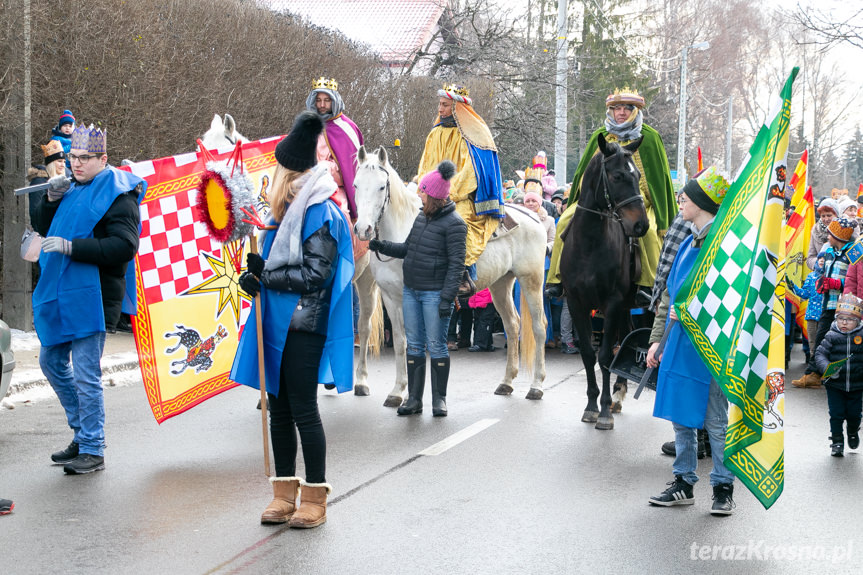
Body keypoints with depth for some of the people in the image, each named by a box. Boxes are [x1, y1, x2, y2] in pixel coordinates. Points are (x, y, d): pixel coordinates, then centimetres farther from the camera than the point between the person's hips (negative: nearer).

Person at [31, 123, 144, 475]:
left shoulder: (117, 194, -10)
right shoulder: (73, 188, 15)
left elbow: (124, 246, -21)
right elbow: (41, 228, 19)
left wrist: (72, 247, -25)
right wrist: (51, 199, -1)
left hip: (92, 295, -9)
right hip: (60, 293, 9)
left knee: (85, 374, -8)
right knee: (52, 362, 18)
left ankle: (92, 451, 3)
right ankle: (82, 433, 31)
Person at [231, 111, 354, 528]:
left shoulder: (322, 215, -12)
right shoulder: (288, 212, 16)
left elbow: (313, 275, -16)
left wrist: (265, 276, -11)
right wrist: (259, 272, 0)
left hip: (304, 328, -9)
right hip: (278, 324, 9)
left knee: (303, 411, -4)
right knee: (279, 410, 11)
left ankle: (315, 498, 6)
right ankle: (284, 493, 20)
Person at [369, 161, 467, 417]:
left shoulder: (453, 223, -12)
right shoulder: (422, 217, 10)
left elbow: (456, 263, -14)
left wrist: (447, 297, -19)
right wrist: (382, 247, 7)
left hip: (434, 294, -7)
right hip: (411, 290, 7)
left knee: (436, 345, 1)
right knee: (414, 345, 10)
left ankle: (439, 399, 12)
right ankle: (414, 398, 17)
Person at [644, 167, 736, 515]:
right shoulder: (687, 245, 15)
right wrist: (657, 339, 17)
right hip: (679, 343, 8)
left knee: (715, 421, 1)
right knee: (681, 418, 13)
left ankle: (723, 488, 12)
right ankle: (683, 484, 22)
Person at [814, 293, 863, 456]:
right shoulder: (832, 336, -7)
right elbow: (820, 354, -9)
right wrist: (827, 368, -25)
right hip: (835, 385, -1)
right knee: (836, 414, 1)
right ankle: (837, 442, 15)